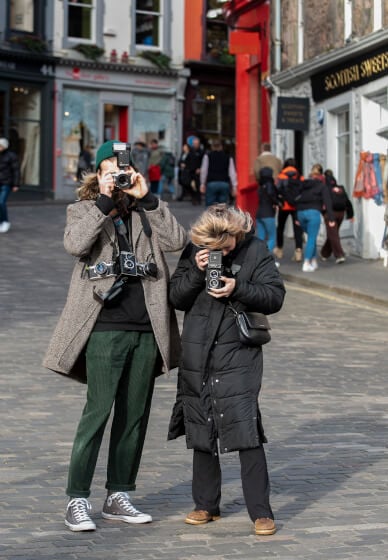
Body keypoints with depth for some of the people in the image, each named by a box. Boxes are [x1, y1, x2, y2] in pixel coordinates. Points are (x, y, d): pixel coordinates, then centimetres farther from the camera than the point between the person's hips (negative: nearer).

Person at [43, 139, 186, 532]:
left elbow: (177, 240, -3)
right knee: (97, 412, -9)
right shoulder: (83, 210, 6)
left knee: (135, 415, 9)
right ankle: (77, 500, -2)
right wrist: (104, 201, -13)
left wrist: (146, 198, -5)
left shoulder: (145, 213, 14)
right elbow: (75, 244, -15)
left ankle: (118, 497, 19)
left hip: (146, 330, 4)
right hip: (105, 329, -4)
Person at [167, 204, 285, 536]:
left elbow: (275, 296, -7)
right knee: (201, 431, 12)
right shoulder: (194, 251, 2)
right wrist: (197, 272, -14)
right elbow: (177, 298, 2)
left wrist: (238, 289, -21)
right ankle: (206, 505, 25)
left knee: (246, 431, -11)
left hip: (239, 356, -4)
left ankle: (261, 512, -3)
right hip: (198, 356, 4)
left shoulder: (256, 251, -5)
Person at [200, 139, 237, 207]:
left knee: (210, 207, 0)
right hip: (225, 184, 2)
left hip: (211, 184, -2)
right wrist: (234, 186, 6)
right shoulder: (228, 157, 11)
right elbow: (232, 173, 7)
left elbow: (204, 171, 4)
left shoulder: (207, 156, 7)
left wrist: (202, 184, 7)